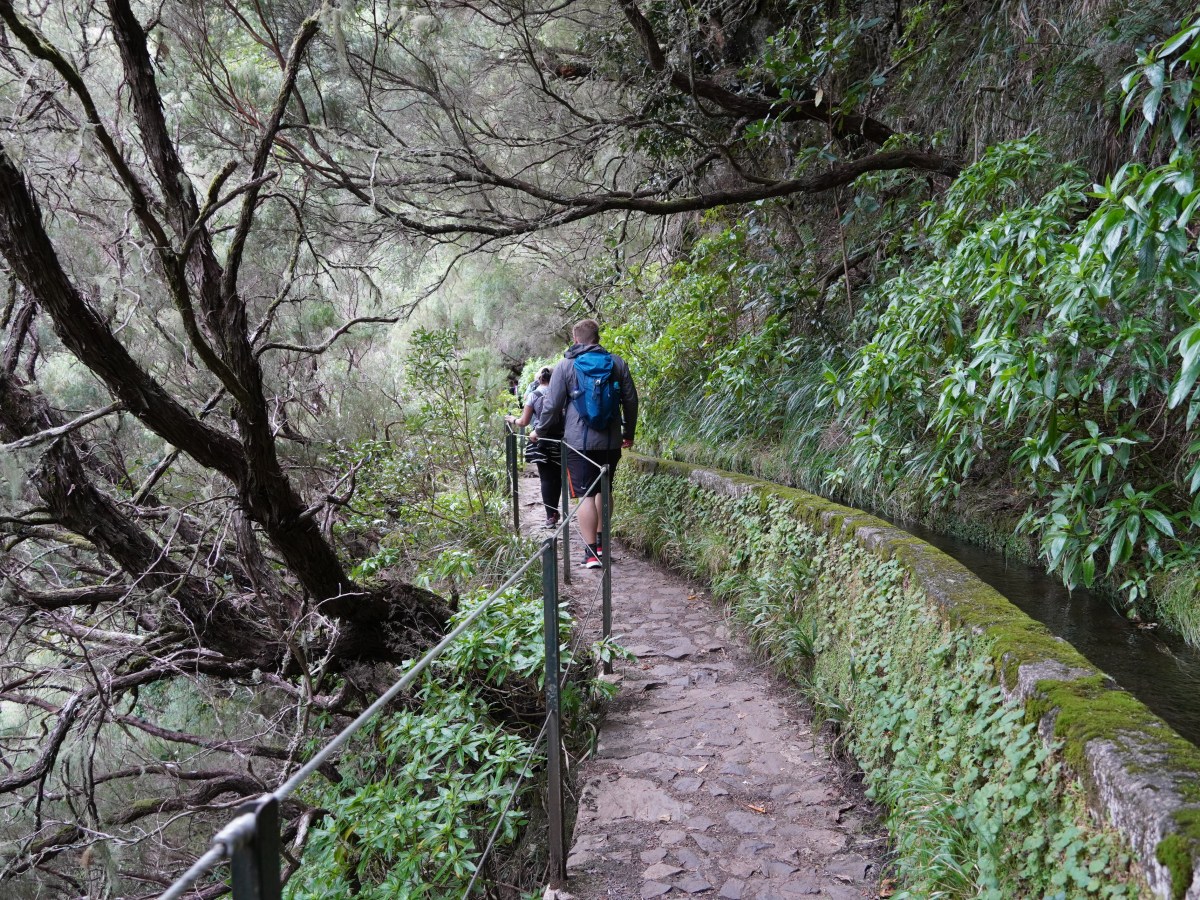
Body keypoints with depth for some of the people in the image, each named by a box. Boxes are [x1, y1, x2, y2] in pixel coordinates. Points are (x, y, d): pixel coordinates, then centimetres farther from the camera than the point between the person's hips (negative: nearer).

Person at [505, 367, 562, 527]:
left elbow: (524, 422, -1)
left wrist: (512, 419, 17)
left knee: (546, 478, 5)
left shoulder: (533, 395, -4)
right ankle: (554, 511, 21)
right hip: (559, 439, 1)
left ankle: (550, 515, 2)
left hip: (541, 441, -1)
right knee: (557, 476, 15)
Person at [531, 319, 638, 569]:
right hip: (611, 440, 4)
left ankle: (591, 552, -5)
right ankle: (601, 542, 27)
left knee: (586, 495, -3)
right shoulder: (617, 363, 6)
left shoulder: (565, 365, -2)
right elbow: (631, 401, 10)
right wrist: (629, 433, 23)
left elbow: (552, 405, -1)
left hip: (579, 442, -3)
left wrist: (539, 430, 15)